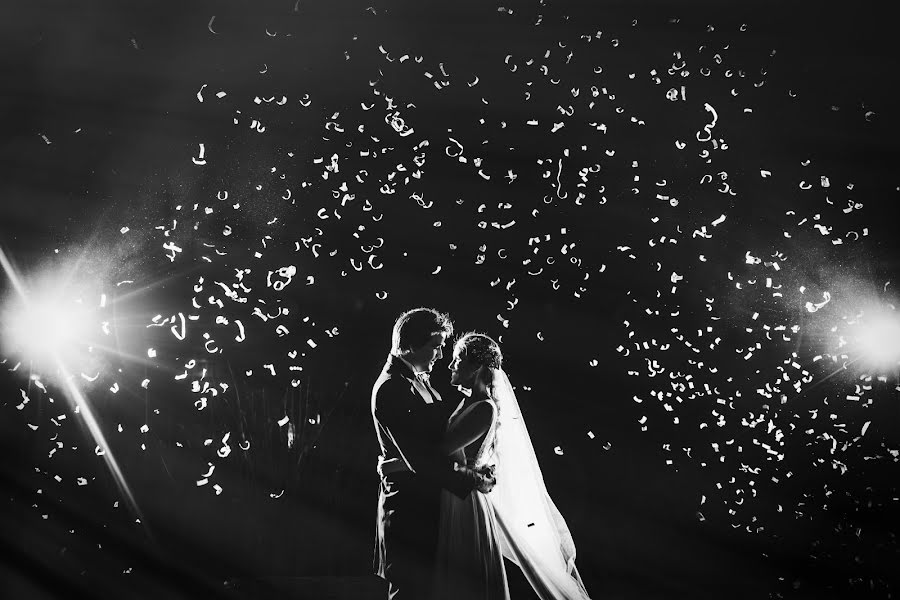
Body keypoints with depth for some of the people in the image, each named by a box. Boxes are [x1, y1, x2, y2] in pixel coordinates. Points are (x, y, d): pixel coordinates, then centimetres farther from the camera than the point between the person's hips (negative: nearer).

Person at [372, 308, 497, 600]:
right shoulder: (390, 389, -19)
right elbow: (419, 459, -24)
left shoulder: (418, 379, 12)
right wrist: (471, 480, -20)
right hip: (409, 502, -9)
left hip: (428, 501, 9)